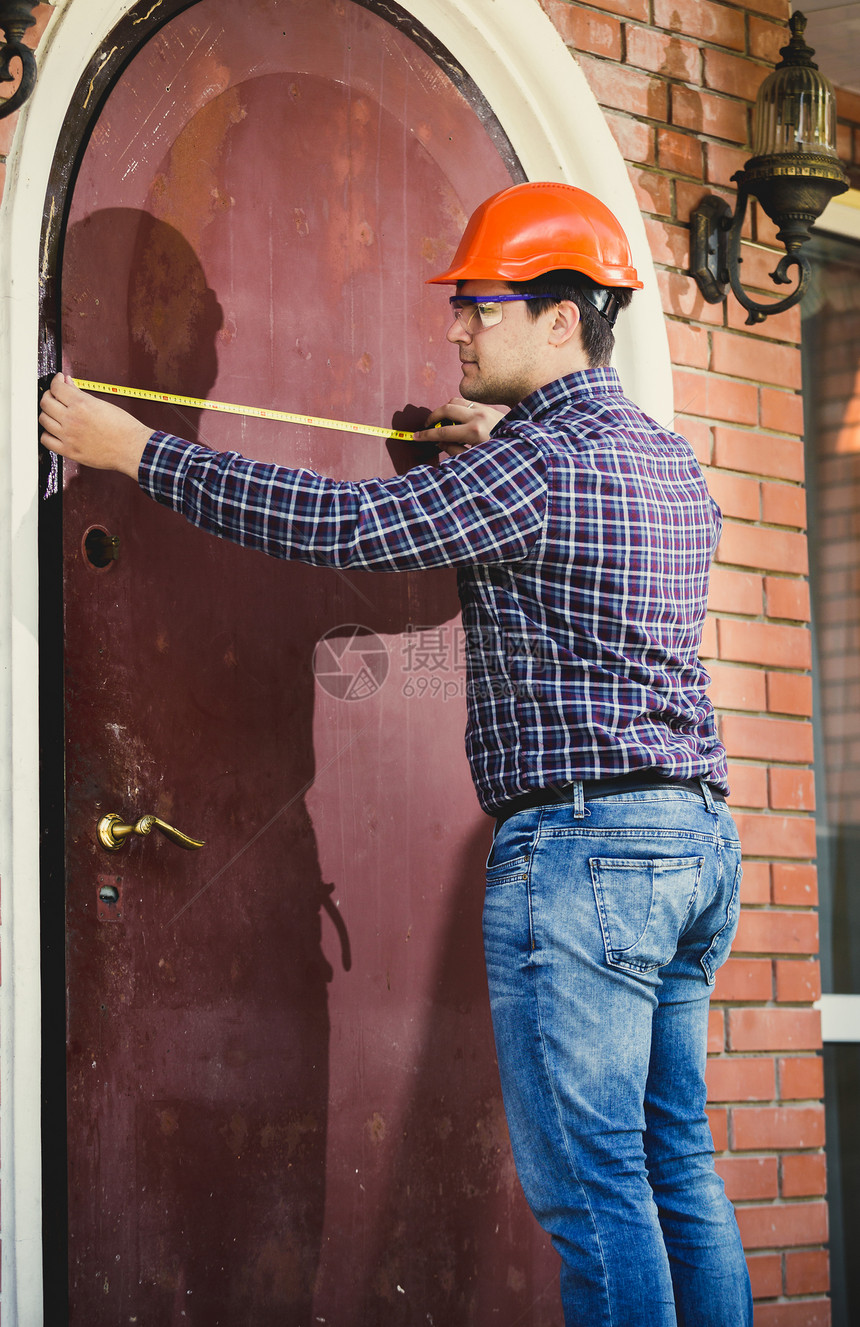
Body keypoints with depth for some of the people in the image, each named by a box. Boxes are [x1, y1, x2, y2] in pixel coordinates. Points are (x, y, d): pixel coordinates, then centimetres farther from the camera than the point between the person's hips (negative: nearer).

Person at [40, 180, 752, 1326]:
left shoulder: (538, 460, -12)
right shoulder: (671, 460, 15)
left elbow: (340, 524, -15)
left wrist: (134, 450, -8)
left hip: (584, 839, -9)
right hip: (700, 835, 9)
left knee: (589, 1179, -6)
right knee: (677, 1163, 12)